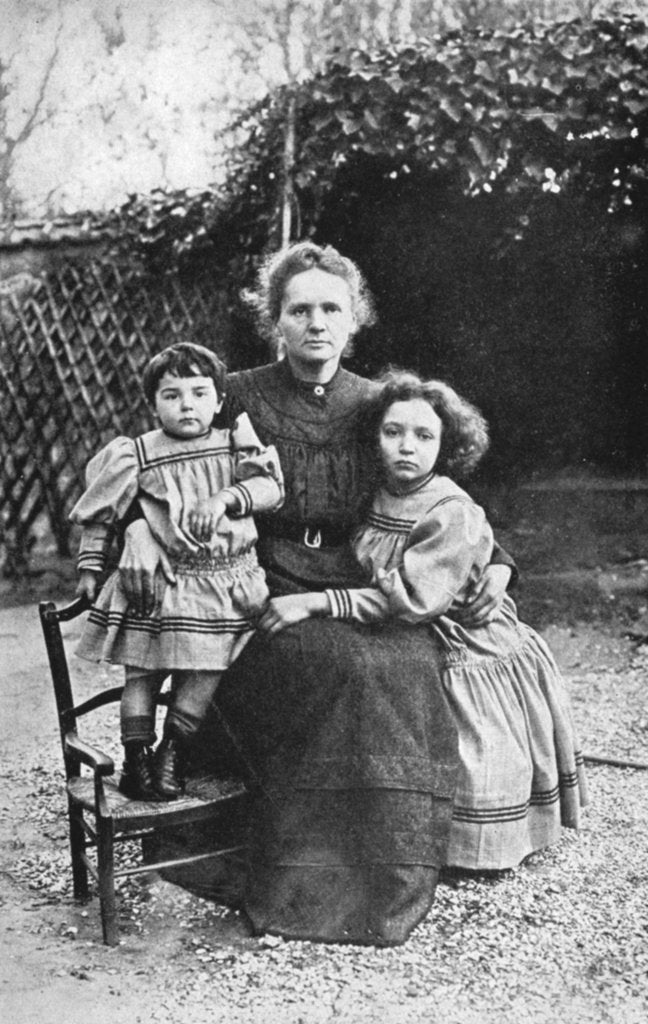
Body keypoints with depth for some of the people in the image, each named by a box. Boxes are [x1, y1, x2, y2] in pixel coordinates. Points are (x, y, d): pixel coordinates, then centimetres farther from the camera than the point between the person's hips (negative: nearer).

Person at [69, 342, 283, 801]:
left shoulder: (234, 443, 3)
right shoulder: (135, 455, -1)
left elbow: (270, 487, -8)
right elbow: (100, 514, 7)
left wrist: (225, 497, -23)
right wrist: (90, 566, 7)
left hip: (229, 580, 1)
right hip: (161, 579, -1)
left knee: (205, 669, 3)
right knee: (143, 667, 2)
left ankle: (173, 753, 16)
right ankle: (137, 756, 13)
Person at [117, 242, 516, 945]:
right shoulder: (240, 399, 3)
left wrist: (494, 562, -1)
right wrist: (138, 528, -18)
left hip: (363, 597, 3)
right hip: (265, 598, -3)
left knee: (410, 668, -27)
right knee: (345, 669, -31)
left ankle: (388, 876, -11)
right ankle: (302, 881, -17)